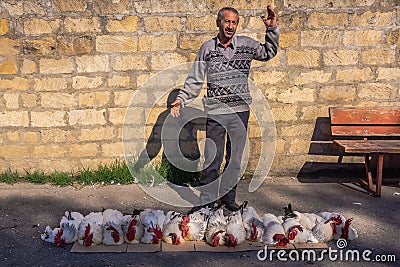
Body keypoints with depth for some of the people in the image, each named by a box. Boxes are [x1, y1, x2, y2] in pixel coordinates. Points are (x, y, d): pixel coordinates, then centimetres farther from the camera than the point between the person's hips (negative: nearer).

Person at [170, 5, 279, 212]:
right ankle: (206, 200, 10)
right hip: (215, 112, -1)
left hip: (240, 111, 2)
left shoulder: (247, 44, 7)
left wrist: (271, 29, 13)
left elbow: (269, 53, 25)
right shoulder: (207, 48, 4)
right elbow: (195, 80, 9)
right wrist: (181, 99, 0)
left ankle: (228, 199, 21)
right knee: (212, 158, -3)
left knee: (235, 158, 8)